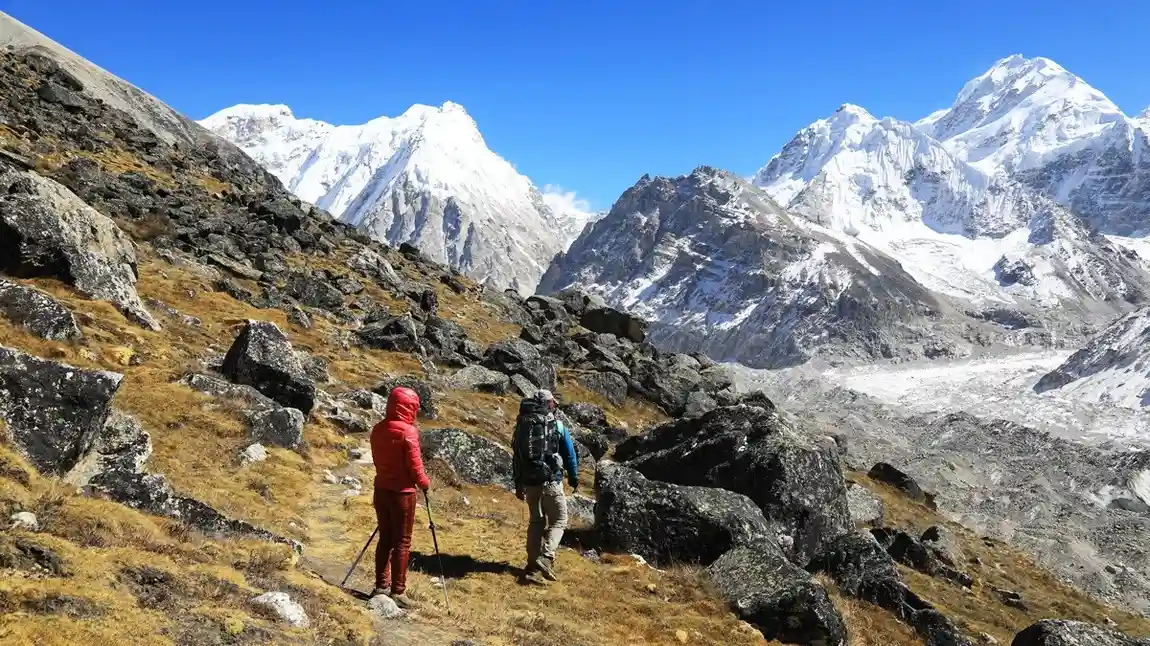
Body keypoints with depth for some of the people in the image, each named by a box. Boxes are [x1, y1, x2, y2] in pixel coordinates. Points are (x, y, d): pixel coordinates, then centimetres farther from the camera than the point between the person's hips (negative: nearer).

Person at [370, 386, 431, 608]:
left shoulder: (377, 429, 4)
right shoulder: (408, 431, -17)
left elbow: (378, 460, 12)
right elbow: (414, 464, -16)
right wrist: (424, 483, 1)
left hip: (381, 489, 7)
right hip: (402, 492, -7)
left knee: (385, 538, 15)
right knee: (402, 542, 1)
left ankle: (381, 586, 20)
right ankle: (397, 592, 4)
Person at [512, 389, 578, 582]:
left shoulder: (522, 426, 7)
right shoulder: (557, 426, -5)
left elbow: (516, 457, 11)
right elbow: (570, 455, 0)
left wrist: (518, 484, 19)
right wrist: (574, 478, 14)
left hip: (529, 482, 5)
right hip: (550, 481, -5)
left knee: (537, 521, 19)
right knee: (559, 521, 5)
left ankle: (532, 562, 20)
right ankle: (546, 557, -14)